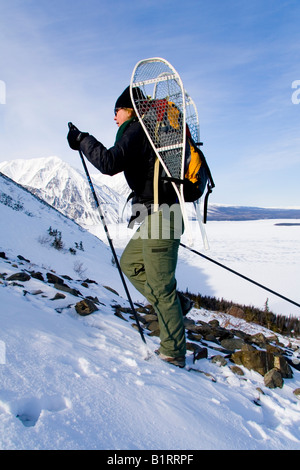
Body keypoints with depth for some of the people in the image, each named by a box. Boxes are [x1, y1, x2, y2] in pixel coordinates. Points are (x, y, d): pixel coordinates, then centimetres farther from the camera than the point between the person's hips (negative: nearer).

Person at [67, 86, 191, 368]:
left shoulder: (136, 129, -8)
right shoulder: (147, 131, 22)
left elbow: (110, 163, -24)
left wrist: (82, 141, -8)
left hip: (158, 216, -10)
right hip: (158, 216, 10)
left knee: (159, 288, -3)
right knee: (129, 263, 20)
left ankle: (173, 353, 12)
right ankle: (175, 304, 22)